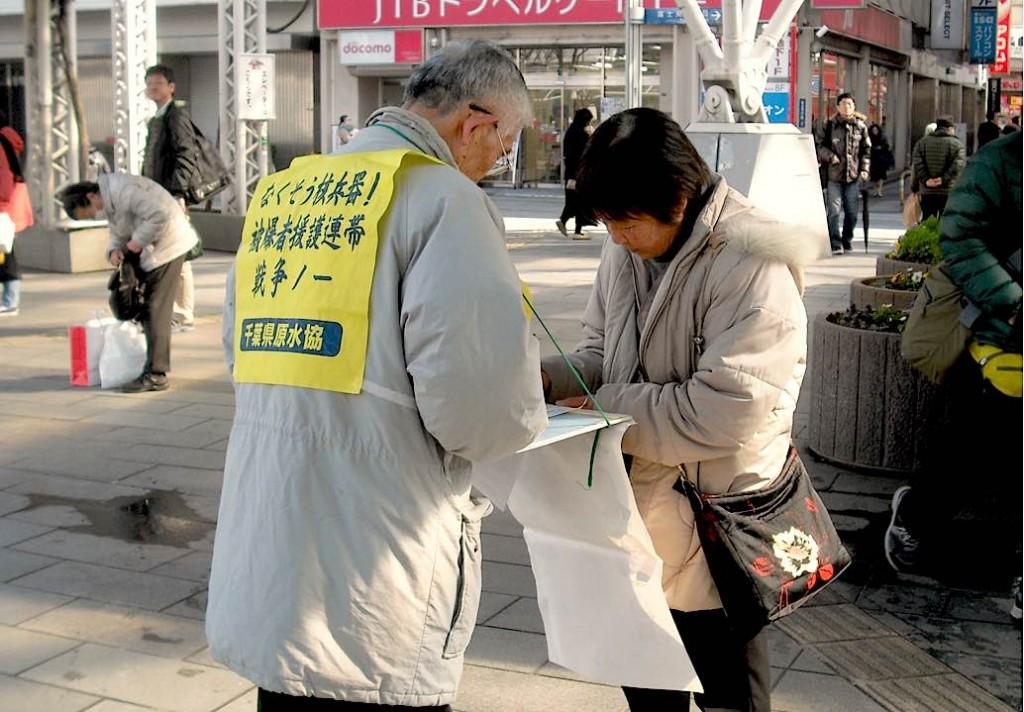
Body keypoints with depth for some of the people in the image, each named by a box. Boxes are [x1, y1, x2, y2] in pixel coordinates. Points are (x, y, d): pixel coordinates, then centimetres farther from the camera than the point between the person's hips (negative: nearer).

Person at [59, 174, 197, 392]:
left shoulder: (123, 191, -22)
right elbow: (117, 232, 18)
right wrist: (114, 250, -3)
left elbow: (159, 214, -27)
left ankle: (155, 374, -7)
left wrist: (137, 242, -19)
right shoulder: (108, 203, 11)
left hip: (168, 244, -11)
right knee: (144, 307, 12)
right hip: (150, 249, 11)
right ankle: (154, 368, 18)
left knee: (156, 311, -10)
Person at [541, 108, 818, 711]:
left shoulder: (751, 266, -22)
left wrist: (605, 409, -19)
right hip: (641, 513, 7)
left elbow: (725, 412, -27)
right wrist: (550, 377, -9)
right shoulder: (627, 250, 3)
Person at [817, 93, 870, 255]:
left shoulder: (860, 127, 8)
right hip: (834, 175, -2)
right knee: (834, 211, -9)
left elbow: (866, 150, 13)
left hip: (853, 175, 2)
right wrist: (830, 156, -12)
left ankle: (847, 242, 21)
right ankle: (835, 244, -6)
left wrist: (864, 169, 3)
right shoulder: (830, 125, 3)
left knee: (851, 212, 6)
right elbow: (821, 146, 7)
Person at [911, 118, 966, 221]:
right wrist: (944, 179, -15)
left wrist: (925, 180, -8)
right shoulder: (956, 144, 1)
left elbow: (917, 163, -3)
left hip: (926, 192, 3)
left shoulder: (922, 142, 10)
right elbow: (957, 165, -13)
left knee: (926, 221, 8)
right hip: (948, 193, -3)